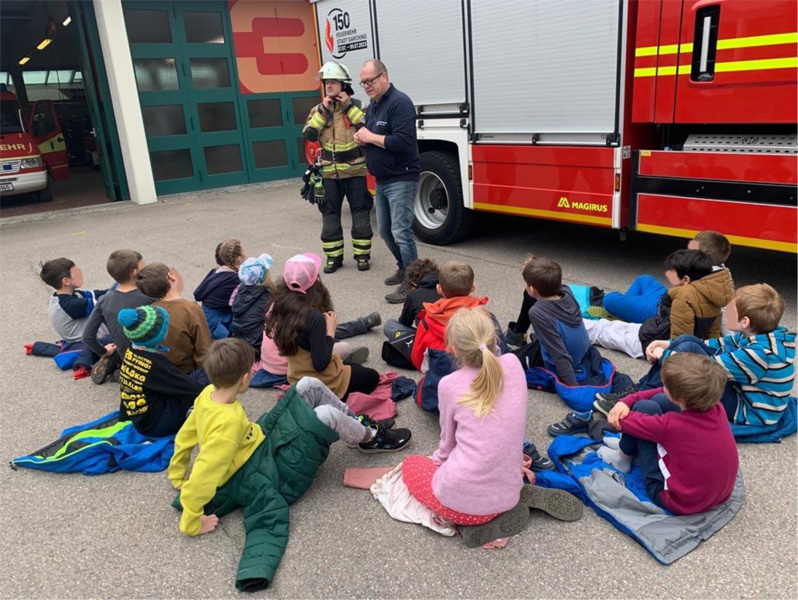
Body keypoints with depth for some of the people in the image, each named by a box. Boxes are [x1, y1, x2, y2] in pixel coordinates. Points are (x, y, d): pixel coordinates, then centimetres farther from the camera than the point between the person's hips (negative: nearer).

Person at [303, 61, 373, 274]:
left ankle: (362, 255, 13)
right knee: (330, 215, 5)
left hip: (355, 170, -2)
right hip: (330, 172, 2)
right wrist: (323, 110, -11)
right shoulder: (318, 109, 7)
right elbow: (310, 134, -7)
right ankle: (333, 257, 16)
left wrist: (349, 106, -14)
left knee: (360, 213, 2)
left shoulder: (356, 105, 1)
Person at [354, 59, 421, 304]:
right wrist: (361, 137, -3)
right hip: (382, 180, 10)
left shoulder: (400, 102, -15)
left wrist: (371, 137, -16)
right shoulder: (373, 105, 14)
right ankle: (404, 268, 32)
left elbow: (403, 142, -26)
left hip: (401, 180, -10)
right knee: (385, 230, 16)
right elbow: (368, 136, 22)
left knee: (401, 232, -10)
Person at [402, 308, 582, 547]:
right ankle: (521, 498, 11)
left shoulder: (449, 385, -10)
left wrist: (438, 461, 26)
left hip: (462, 500, -5)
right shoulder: (513, 365, -3)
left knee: (410, 464, 25)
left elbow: (448, 440, 5)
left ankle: (470, 515, 2)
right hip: (508, 493, 5)